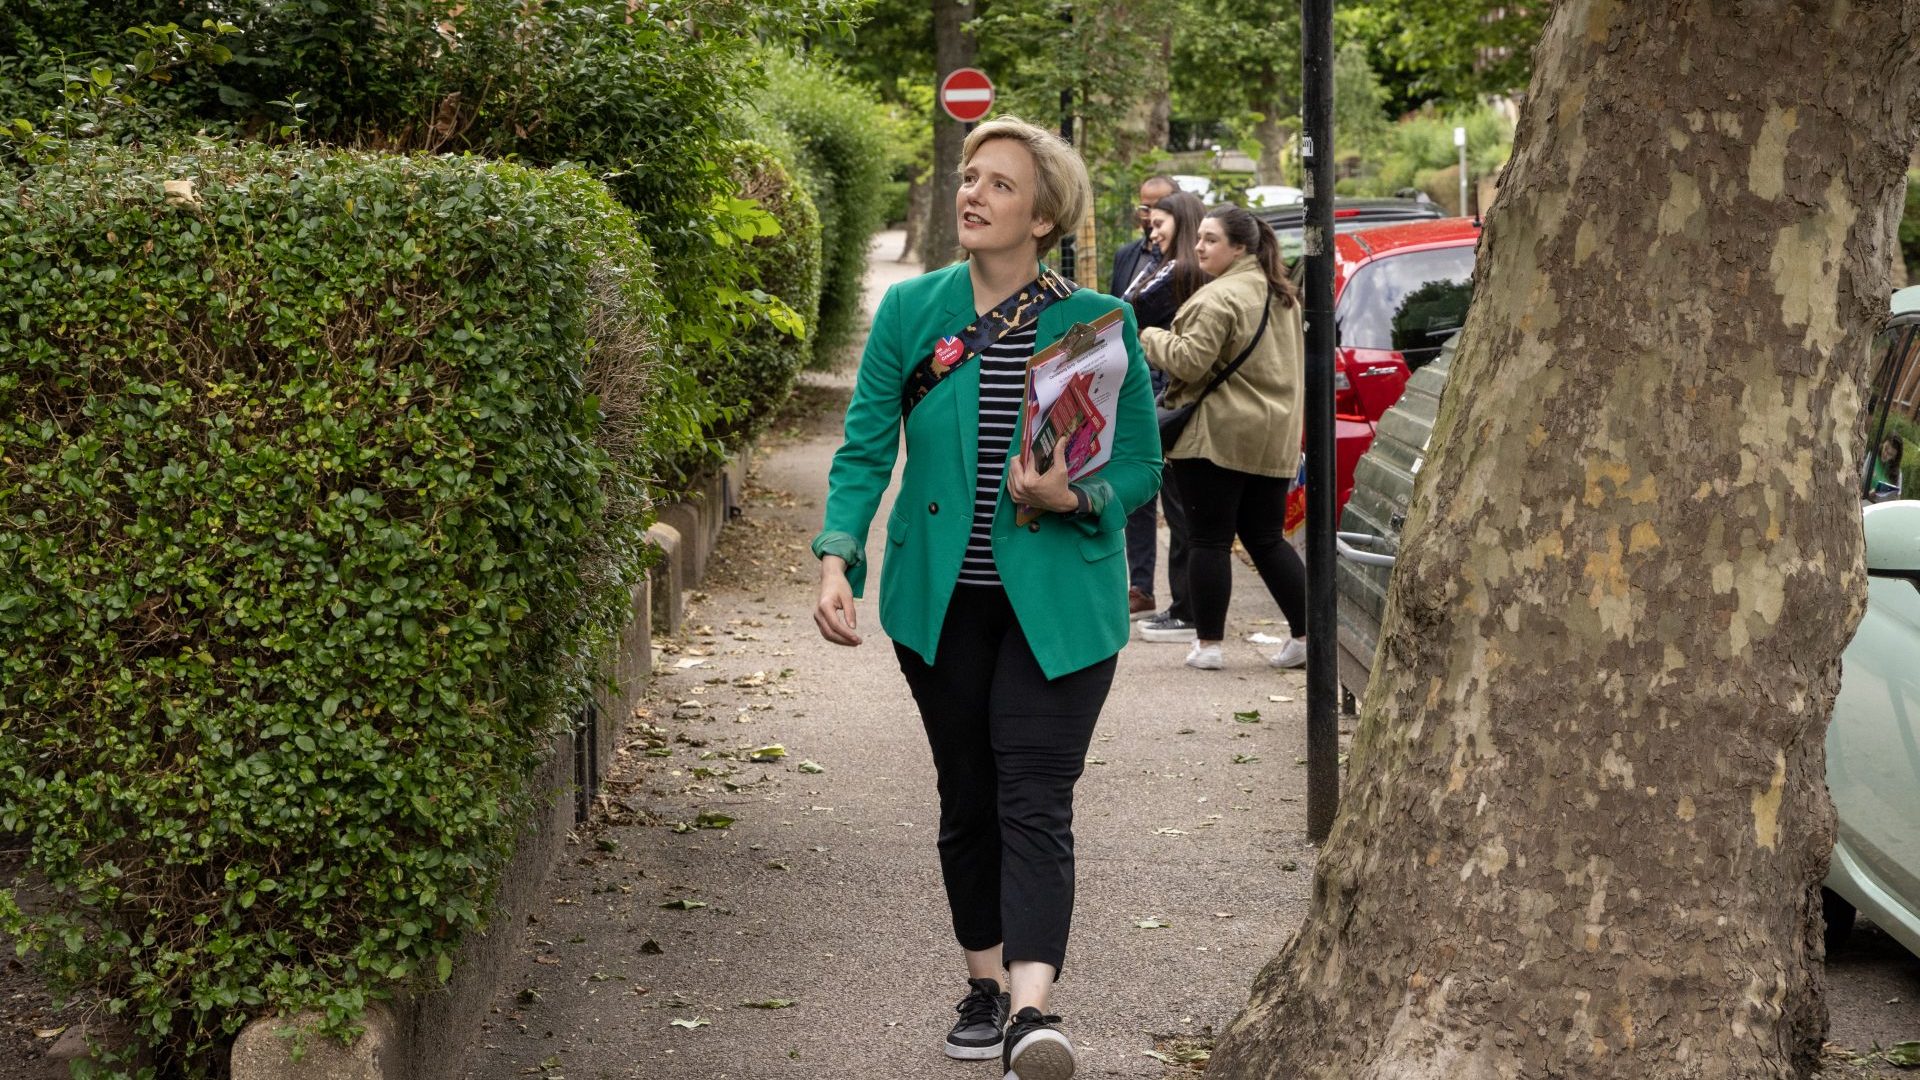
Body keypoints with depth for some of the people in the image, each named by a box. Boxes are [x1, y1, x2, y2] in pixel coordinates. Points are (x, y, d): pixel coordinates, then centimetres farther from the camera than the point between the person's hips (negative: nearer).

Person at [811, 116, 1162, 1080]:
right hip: (941, 600, 3)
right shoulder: (910, 311, 2)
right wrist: (837, 559, -13)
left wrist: (1076, 498, -19)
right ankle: (984, 983, 27)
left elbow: (1141, 466, 2)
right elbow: (865, 448, 1)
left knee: (1034, 801, -12)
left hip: (1056, 601, -3)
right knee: (967, 801, 12)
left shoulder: (1098, 323, -3)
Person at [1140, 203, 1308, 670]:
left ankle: (1208, 644, 3)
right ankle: (1307, 634, 10)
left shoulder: (1219, 298, -16)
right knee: (1268, 540, 14)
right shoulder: (1280, 295, 15)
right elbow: (1292, 361, 26)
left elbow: (1189, 361, -20)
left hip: (1217, 438, -8)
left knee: (1208, 540, 0)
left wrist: (1151, 337, -4)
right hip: (1274, 439, 9)